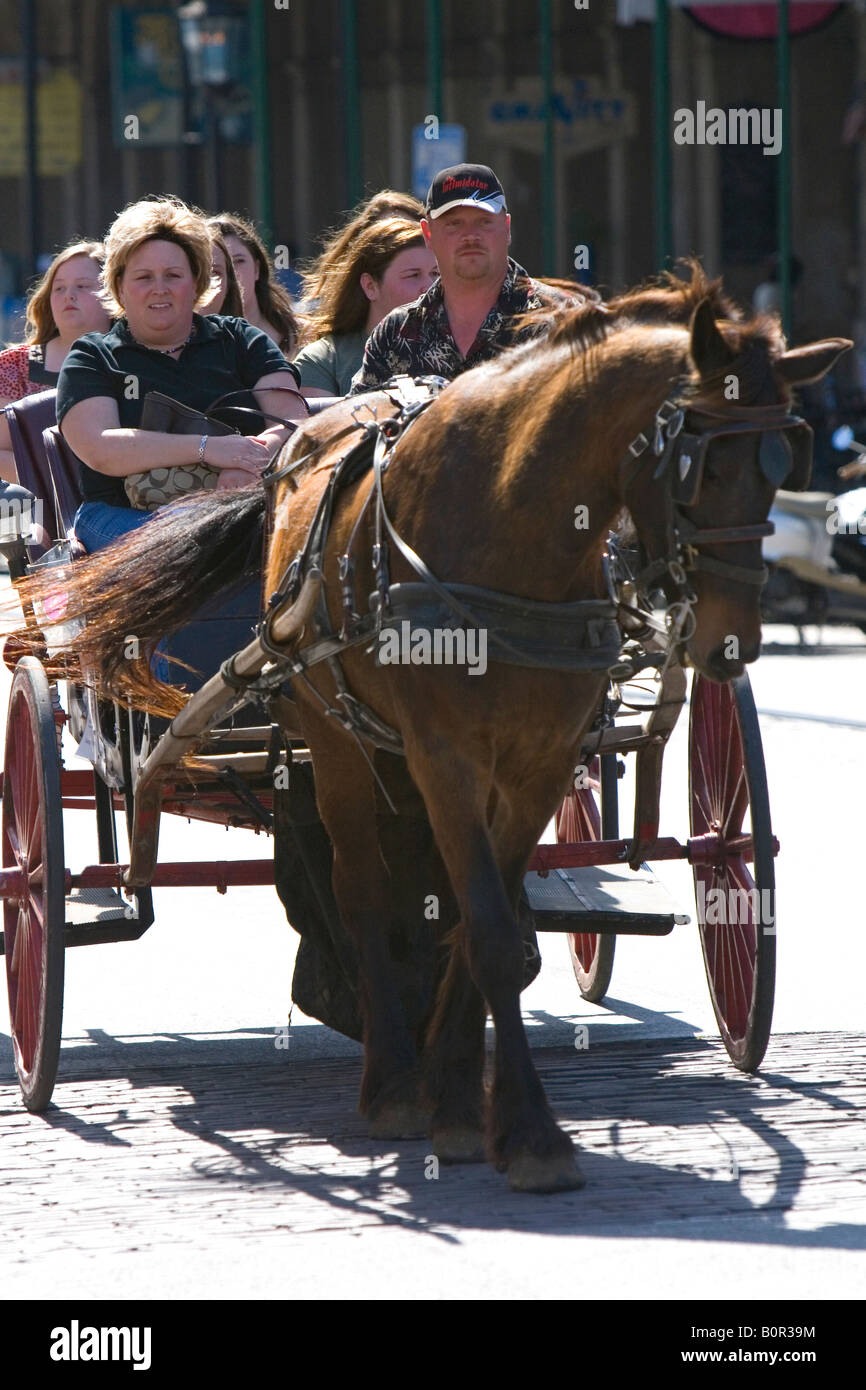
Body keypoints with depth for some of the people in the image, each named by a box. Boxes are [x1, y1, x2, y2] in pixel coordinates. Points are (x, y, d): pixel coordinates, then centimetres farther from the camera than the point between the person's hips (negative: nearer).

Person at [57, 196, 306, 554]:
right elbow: (100, 450, -5)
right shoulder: (92, 359, 13)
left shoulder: (239, 341, 20)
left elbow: (293, 420, 6)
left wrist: (251, 464, -18)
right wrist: (206, 448, -18)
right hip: (124, 513, -2)